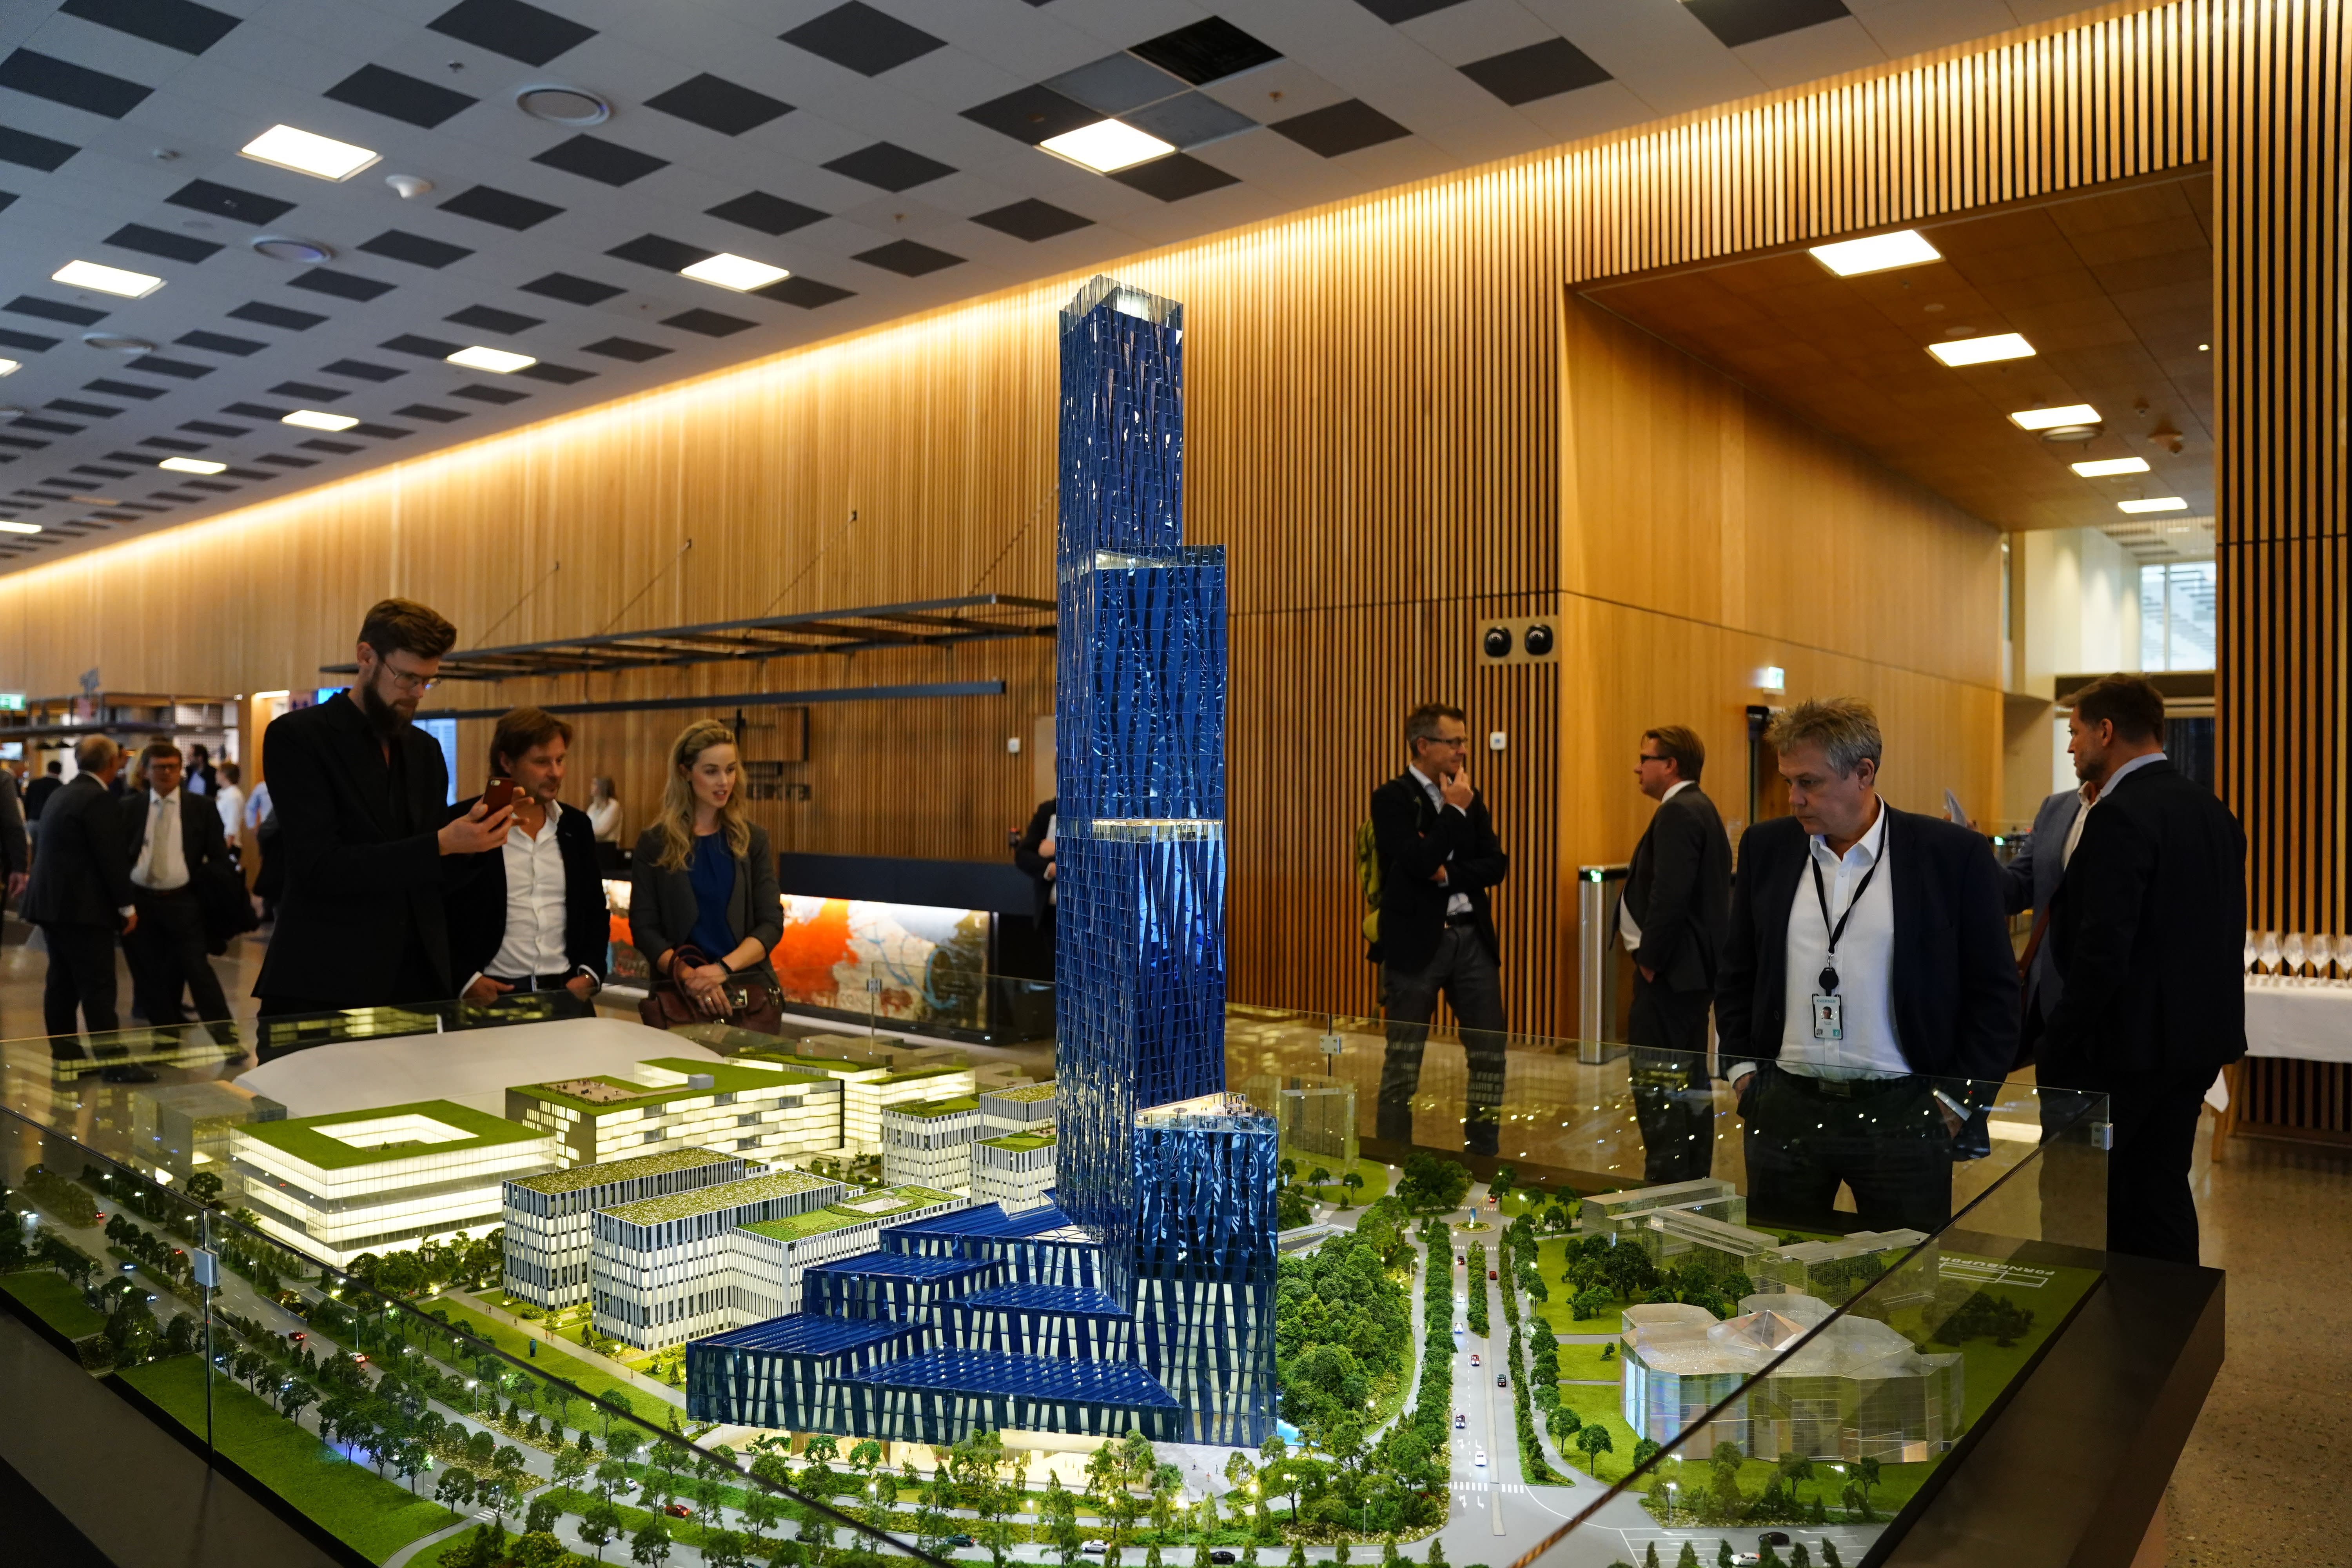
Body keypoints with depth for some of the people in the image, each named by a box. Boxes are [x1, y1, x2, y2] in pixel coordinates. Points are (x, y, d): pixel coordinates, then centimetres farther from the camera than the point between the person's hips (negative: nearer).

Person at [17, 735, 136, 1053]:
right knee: (98, 987, -8)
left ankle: (63, 1053, 17)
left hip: (53, 902, 10)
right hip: (83, 906, -10)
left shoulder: (60, 795, 16)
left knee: (62, 983, 13)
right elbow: (112, 857, -17)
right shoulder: (99, 798, -14)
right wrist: (127, 906, -10)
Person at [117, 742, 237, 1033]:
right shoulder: (128, 807, 7)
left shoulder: (202, 808, 3)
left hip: (182, 901, -2)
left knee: (196, 966, -7)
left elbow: (220, 859, 3)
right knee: (148, 973, 8)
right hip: (139, 900, 2)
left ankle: (223, 1030, -5)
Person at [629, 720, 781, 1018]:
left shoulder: (752, 839, 5)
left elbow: (771, 922, -2)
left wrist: (724, 968, -19)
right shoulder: (654, 843, 1)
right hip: (678, 992, -1)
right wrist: (687, 975, -19)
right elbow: (643, 927, -2)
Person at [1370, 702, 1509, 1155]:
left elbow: (1496, 865, 4)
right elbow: (1418, 862, -20)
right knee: (1404, 1061, 4)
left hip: (1473, 937, 6)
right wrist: (1455, 811, -13)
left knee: (1490, 1053, 7)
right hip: (1416, 942, -6)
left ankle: (1483, 1156, 21)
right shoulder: (1392, 798, -7)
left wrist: (1449, 874, -11)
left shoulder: (1470, 798, 11)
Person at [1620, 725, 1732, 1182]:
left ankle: (1667, 1182, -4)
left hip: (1670, 971, -11)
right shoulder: (1700, 808, 16)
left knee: (1657, 1084, -7)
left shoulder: (1679, 812, -16)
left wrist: (1650, 960, -15)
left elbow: (1670, 895, -24)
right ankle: (1695, 1178, 24)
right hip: (1693, 967, 11)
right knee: (1691, 1082, 16)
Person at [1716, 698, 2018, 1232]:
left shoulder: (1954, 853, -4)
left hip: (1902, 1112, -3)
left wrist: (1957, 1102, -3)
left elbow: (1994, 989, 0)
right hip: (1784, 1109, 3)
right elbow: (1736, 972, 14)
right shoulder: (1766, 847, 6)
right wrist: (1743, 1073, 6)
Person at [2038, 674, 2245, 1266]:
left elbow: (2102, 948, -23)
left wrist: (2057, 1049, -17)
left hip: (2128, 1041, -9)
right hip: (2196, 1038, 9)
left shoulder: (2120, 816, -18)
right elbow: (2225, 931, 15)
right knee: (2161, 1186, 16)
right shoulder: (2212, 810, 10)